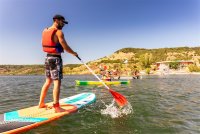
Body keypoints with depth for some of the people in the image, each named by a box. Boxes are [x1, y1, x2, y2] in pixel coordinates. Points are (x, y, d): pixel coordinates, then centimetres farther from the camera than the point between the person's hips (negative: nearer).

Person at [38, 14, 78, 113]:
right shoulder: (59, 32, -11)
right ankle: (56, 107, -6)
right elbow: (65, 47, -15)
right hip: (55, 58, -8)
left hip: (47, 57, 8)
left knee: (48, 81, 16)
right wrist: (74, 53, 0)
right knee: (57, 82, -7)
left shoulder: (45, 31, 12)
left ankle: (41, 103, 25)